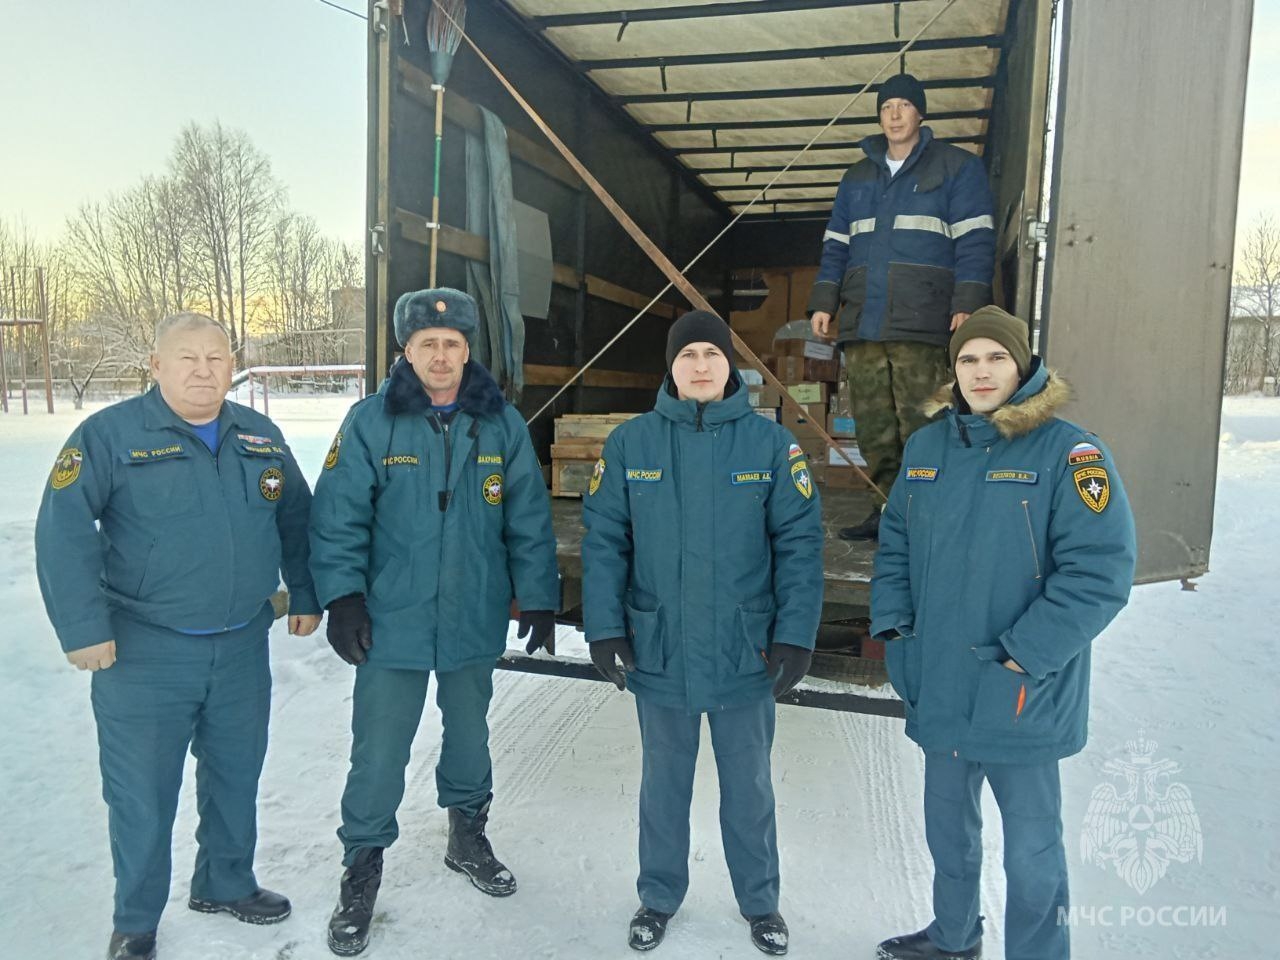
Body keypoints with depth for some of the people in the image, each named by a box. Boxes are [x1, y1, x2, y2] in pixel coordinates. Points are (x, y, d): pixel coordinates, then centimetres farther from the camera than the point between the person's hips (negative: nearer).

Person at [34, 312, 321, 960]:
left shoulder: (262, 437, 6)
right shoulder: (109, 435, -9)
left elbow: (296, 519, 15)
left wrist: (305, 596, 14)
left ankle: (225, 884, 41)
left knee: (236, 777, 18)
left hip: (243, 649, 5)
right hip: (145, 655, -4)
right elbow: (63, 531, -13)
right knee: (141, 795, 7)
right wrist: (83, 628, -17)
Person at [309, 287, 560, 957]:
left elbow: (529, 519, 2)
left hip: (476, 620, 3)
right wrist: (342, 597, -14)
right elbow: (339, 516, -7)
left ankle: (468, 837, 43)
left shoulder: (501, 423, -1)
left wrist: (538, 597, 2)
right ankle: (362, 869, 25)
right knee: (379, 754, 4)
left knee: (469, 734, 20)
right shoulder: (371, 422, -7)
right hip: (392, 623, -2)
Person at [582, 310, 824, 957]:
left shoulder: (771, 444, -6)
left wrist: (796, 635, -10)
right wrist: (604, 627, -8)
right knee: (664, 782, 19)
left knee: (748, 785, 17)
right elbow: (603, 541, -2)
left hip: (746, 653, 0)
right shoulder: (630, 443, -4)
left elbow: (799, 543, -6)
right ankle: (659, 897, 40)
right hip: (658, 651, 1)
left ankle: (760, 902, 39)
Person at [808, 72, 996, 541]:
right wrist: (823, 302, 10)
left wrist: (967, 304, -11)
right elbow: (835, 245, 22)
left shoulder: (957, 167, 10)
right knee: (873, 428, 2)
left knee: (920, 426, -11)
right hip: (862, 324, 5)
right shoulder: (857, 177, 24)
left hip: (921, 324, -4)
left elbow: (975, 240, 1)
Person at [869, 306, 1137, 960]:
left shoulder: (1070, 453, -13)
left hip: (1024, 701, -6)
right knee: (947, 827, 24)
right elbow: (895, 543, 12)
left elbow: (1100, 572, -18)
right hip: (938, 690, 6)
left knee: (1031, 850, 11)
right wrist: (893, 626, 2)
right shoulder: (927, 446, 5)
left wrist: (1025, 658, -20)